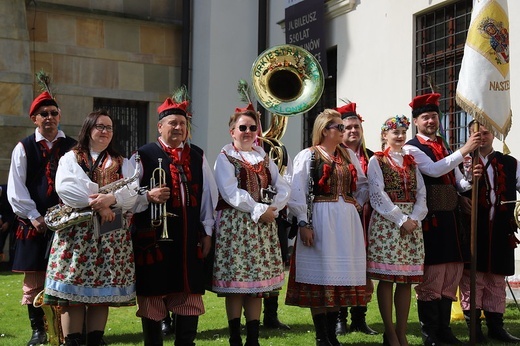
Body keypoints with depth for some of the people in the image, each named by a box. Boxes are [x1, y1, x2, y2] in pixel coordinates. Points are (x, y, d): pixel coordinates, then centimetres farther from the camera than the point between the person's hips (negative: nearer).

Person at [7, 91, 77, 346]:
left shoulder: (73, 147, 7)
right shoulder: (24, 148, 4)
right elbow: (16, 189, -1)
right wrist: (34, 216, -10)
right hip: (34, 223, 0)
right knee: (34, 279, 4)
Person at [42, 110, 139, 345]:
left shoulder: (121, 163, 17)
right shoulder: (70, 158, 10)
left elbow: (133, 192, 1)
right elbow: (64, 187, -9)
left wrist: (112, 198, -19)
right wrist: (97, 204, -17)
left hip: (111, 234, 2)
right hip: (76, 231, -2)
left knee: (103, 290, 2)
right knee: (72, 291, -6)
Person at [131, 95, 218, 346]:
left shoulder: (197, 156, 12)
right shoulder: (143, 155, 0)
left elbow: (209, 194, 14)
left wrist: (207, 231, 10)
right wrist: (149, 196, -21)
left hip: (190, 240, 3)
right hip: (153, 238, -3)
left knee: (190, 297, 6)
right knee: (152, 296, 4)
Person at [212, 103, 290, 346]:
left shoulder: (264, 158, 15)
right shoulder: (225, 158, 0)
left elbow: (283, 188, 8)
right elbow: (231, 193, -13)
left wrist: (272, 208, -9)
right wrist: (259, 210, -14)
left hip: (263, 226, 5)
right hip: (234, 225, -5)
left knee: (259, 283, 6)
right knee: (235, 285, -2)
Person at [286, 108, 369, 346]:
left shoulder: (349, 155, 14)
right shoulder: (308, 156, -3)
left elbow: (363, 184, 25)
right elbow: (297, 192, -10)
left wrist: (358, 203, 7)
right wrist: (303, 223, -17)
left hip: (347, 222, 6)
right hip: (319, 221, -5)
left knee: (341, 275, 7)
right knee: (320, 275, -2)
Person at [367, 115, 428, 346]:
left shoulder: (412, 161, 17)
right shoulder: (377, 160, 3)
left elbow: (421, 194, 9)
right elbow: (378, 195, -8)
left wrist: (414, 219, -8)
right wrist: (401, 219, -14)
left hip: (411, 222, 5)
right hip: (386, 222, -5)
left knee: (406, 280, 4)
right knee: (386, 279, -3)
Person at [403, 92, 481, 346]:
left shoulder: (445, 148, 20)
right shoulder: (411, 148, -4)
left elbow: (458, 183, 20)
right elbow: (433, 170, -21)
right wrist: (464, 150, -22)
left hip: (450, 218, 8)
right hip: (429, 219, -8)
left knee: (451, 272, 10)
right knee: (431, 273, -5)